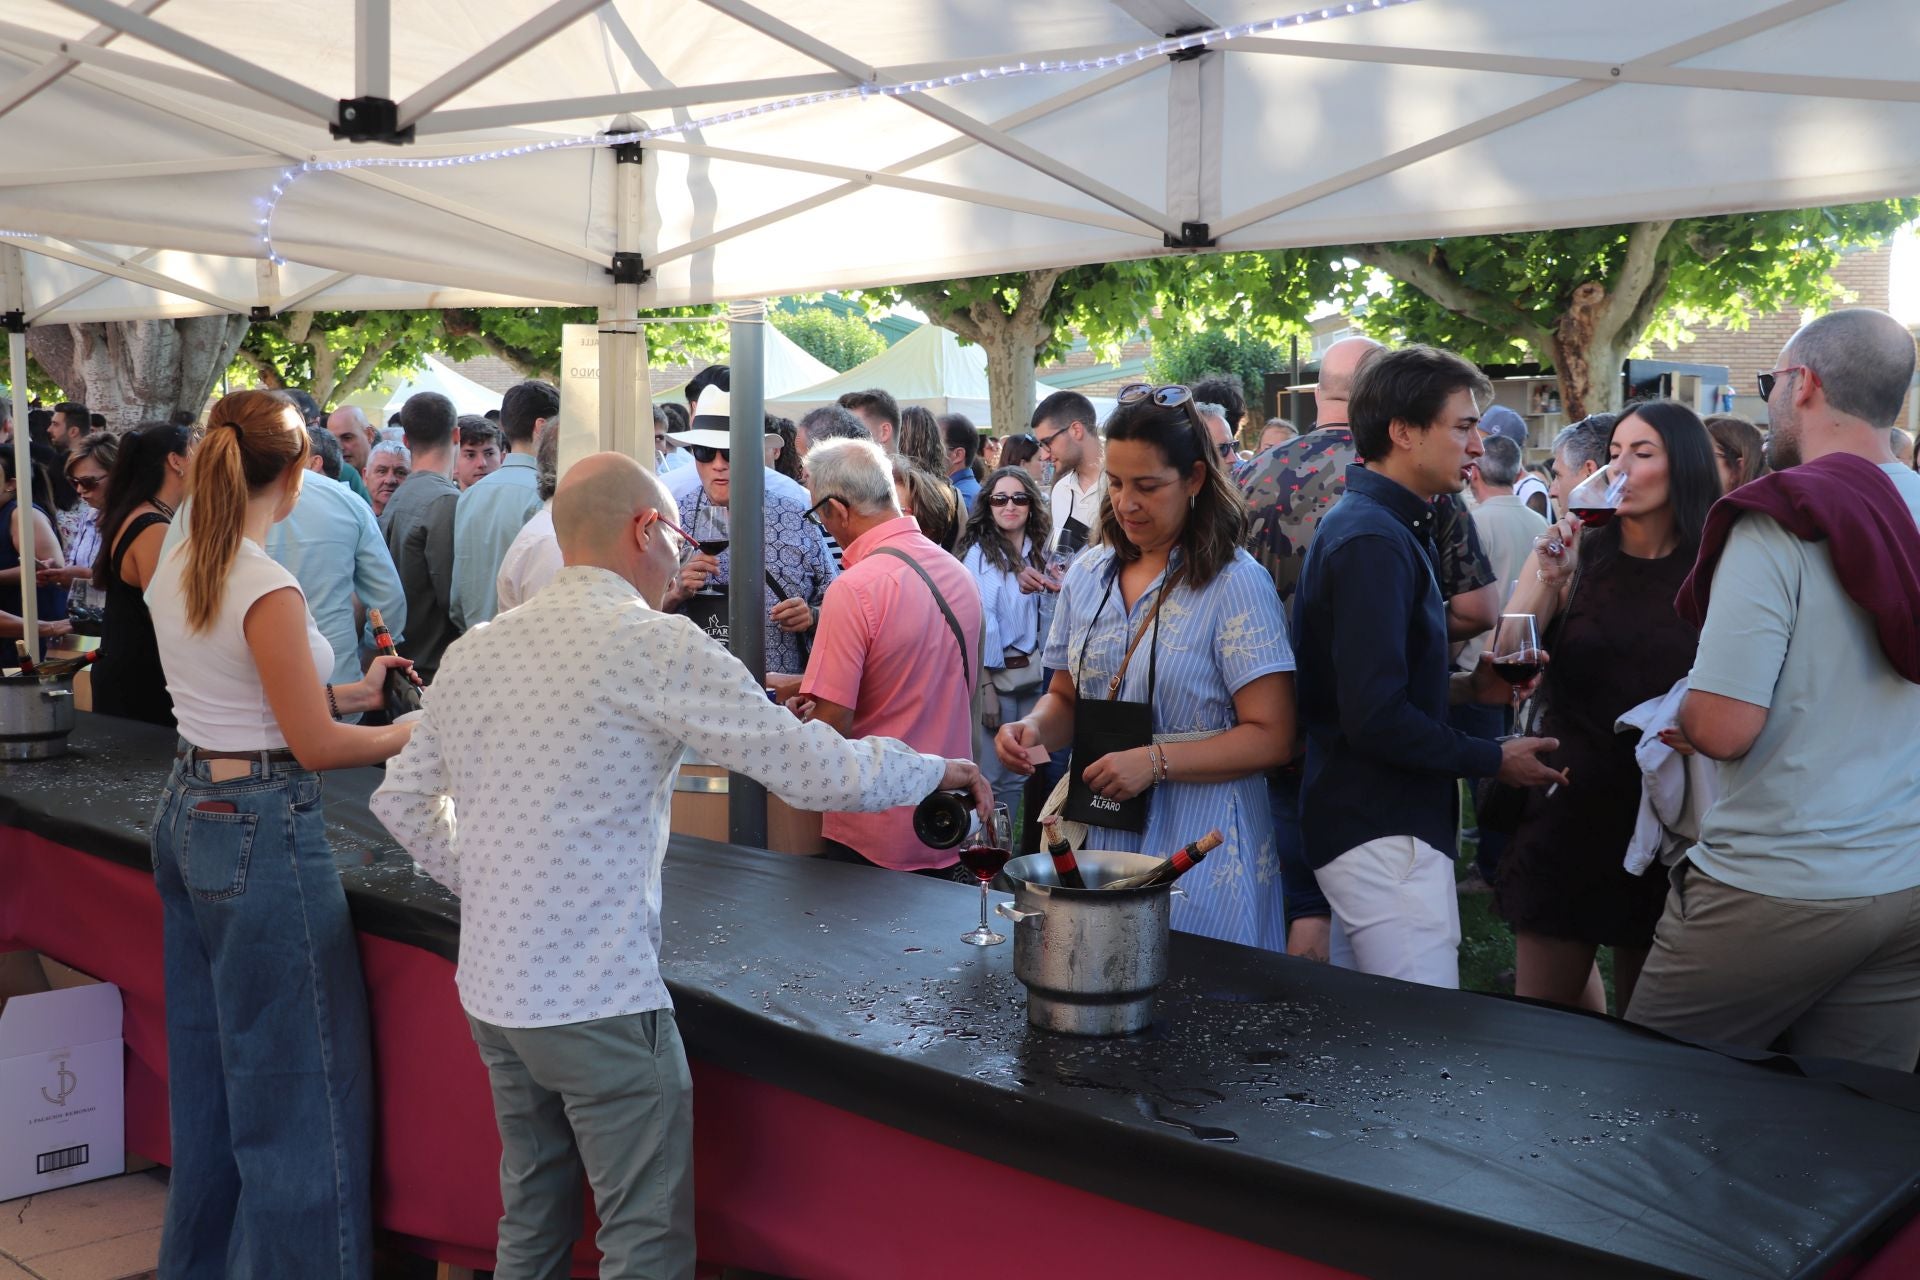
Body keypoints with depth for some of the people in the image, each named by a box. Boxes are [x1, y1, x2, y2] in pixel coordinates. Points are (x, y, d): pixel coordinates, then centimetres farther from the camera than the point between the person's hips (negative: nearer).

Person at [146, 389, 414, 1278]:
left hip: (187, 812, 9)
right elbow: (315, 745, -17)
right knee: (299, 1086, 1)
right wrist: (409, 734, -2)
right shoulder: (268, 591, -20)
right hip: (262, 831, -9)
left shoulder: (174, 572, 6)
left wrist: (347, 693, 17)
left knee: (208, 1068, 21)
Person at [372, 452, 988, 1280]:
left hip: (490, 988, 7)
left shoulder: (470, 653, 5)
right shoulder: (655, 646, -14)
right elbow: (815, 770, -13)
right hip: (600, 1000, -7)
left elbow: (402, 801, 13)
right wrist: (935, 769, 2)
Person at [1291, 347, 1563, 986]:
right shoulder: (1372, 540, -18)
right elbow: (1376, 719, -25)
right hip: (1384, 834, -11)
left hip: (1374, 824, 11)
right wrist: (1494, 758, -12)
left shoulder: (1381, 525, 15)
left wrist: (1469, 686, 8)